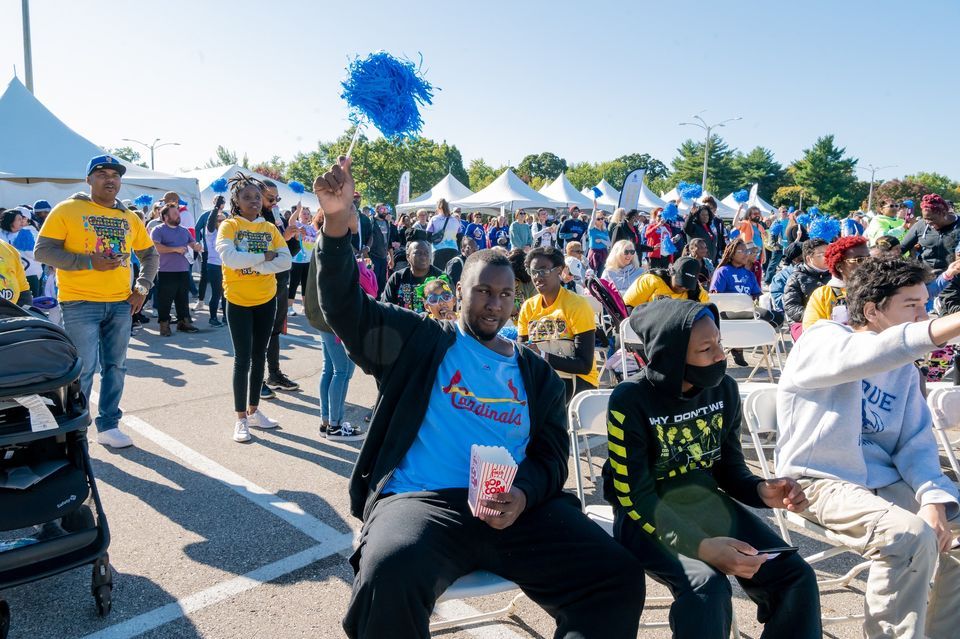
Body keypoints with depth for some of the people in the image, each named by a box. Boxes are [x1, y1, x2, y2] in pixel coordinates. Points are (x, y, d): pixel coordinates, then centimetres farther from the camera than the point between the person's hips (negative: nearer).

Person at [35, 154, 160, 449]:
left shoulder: (130, 218, 10)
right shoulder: (67, 210, -3)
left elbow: (150, 255, 20)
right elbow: (43, 251, -8)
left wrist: (142, 288, 6)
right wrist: (88, 262, -18)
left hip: (121, 304, 5)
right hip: (80, 304, -5)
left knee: (115, 366, 10)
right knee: (84, 369, -4)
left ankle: (108, 425, 23)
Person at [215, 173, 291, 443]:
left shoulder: (270, 228, 5)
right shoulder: (229, 226, -6)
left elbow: (285, 261, -7)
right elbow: (229, 257, -23)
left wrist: (252, 266, -17)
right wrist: (265, 256, -17)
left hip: (266, 299, 4)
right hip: (238, 301, -4)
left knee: (259, 356, 12)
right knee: (242, 358, -2)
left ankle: (253, 411, 24)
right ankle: (241, 418, 6)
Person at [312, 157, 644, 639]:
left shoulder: (536, 373, 19)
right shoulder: (419, 342, 12)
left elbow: (551, 454, 13)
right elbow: (346, 309, 0)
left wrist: (523, 494, -11)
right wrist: (337, 223, -16)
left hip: (517, 506, 3)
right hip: (420, 500, -3)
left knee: (618, 576, -15)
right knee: (389, 573, -35)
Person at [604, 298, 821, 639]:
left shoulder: (724, 388, -2)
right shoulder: (630, 400, -19)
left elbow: (730, 466, 9)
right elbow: (635, 498, -20)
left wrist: (762, 491, -13)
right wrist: (702, 546, -32)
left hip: (710, 503, 6)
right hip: (650, 514, -5)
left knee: (796, 576, -10)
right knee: (708, 585, -30)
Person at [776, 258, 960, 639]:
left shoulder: (904, 369, 11)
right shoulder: (822, 342, -11)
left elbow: (916, 443, 5)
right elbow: (870, 354, -35)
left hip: (887, 481, 8)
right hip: (822, 482, -7)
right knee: (912, 536, -28)